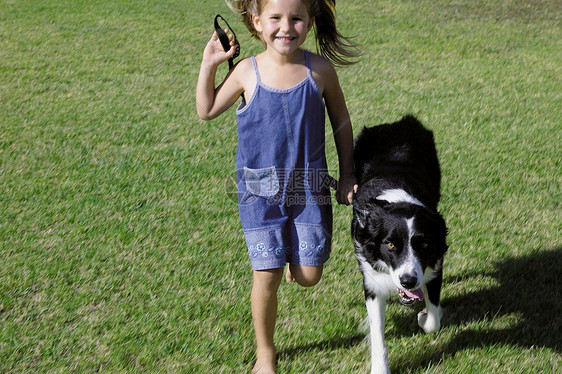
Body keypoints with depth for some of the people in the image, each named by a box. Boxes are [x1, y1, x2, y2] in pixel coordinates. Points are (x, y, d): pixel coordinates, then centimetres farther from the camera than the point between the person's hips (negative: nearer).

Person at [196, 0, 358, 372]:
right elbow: (207, 111, 7)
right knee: (267, 276, -2)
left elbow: (340, 120, 7)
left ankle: (294, 250, 39)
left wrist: (347, 174, 9)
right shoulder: (247, 71, -7)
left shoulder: (320, 69, -7)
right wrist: (209, 64, -5)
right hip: (261, 190, -1)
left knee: (308, 276, 0)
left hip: (309, 187, 1)